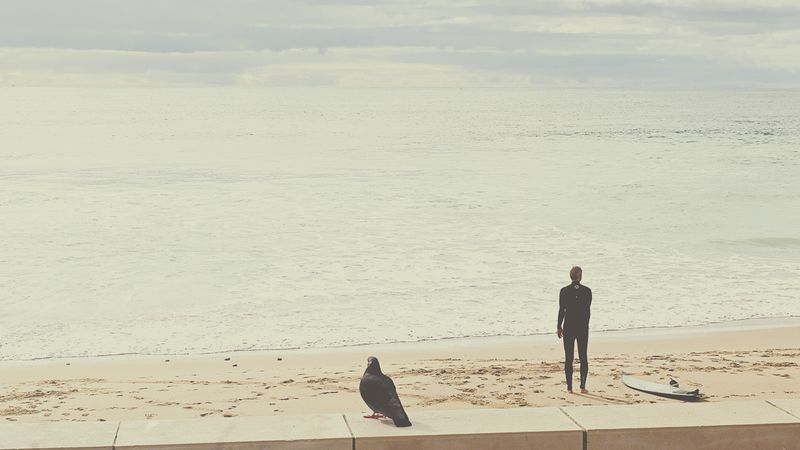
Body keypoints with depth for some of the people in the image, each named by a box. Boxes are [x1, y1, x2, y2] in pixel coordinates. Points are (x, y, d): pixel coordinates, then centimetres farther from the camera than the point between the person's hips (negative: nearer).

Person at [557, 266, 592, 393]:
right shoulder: (587, 291, -3)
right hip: (583, 327, 1)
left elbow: (561, 310, -4)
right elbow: (588, 311, 2)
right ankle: (583, 386, 4)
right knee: (583, 357, 8)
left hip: (568, 327, -1)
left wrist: (559, 327, 5)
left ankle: (569, 387, 2)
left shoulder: (564, 291, -6)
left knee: (568, 358, 5)